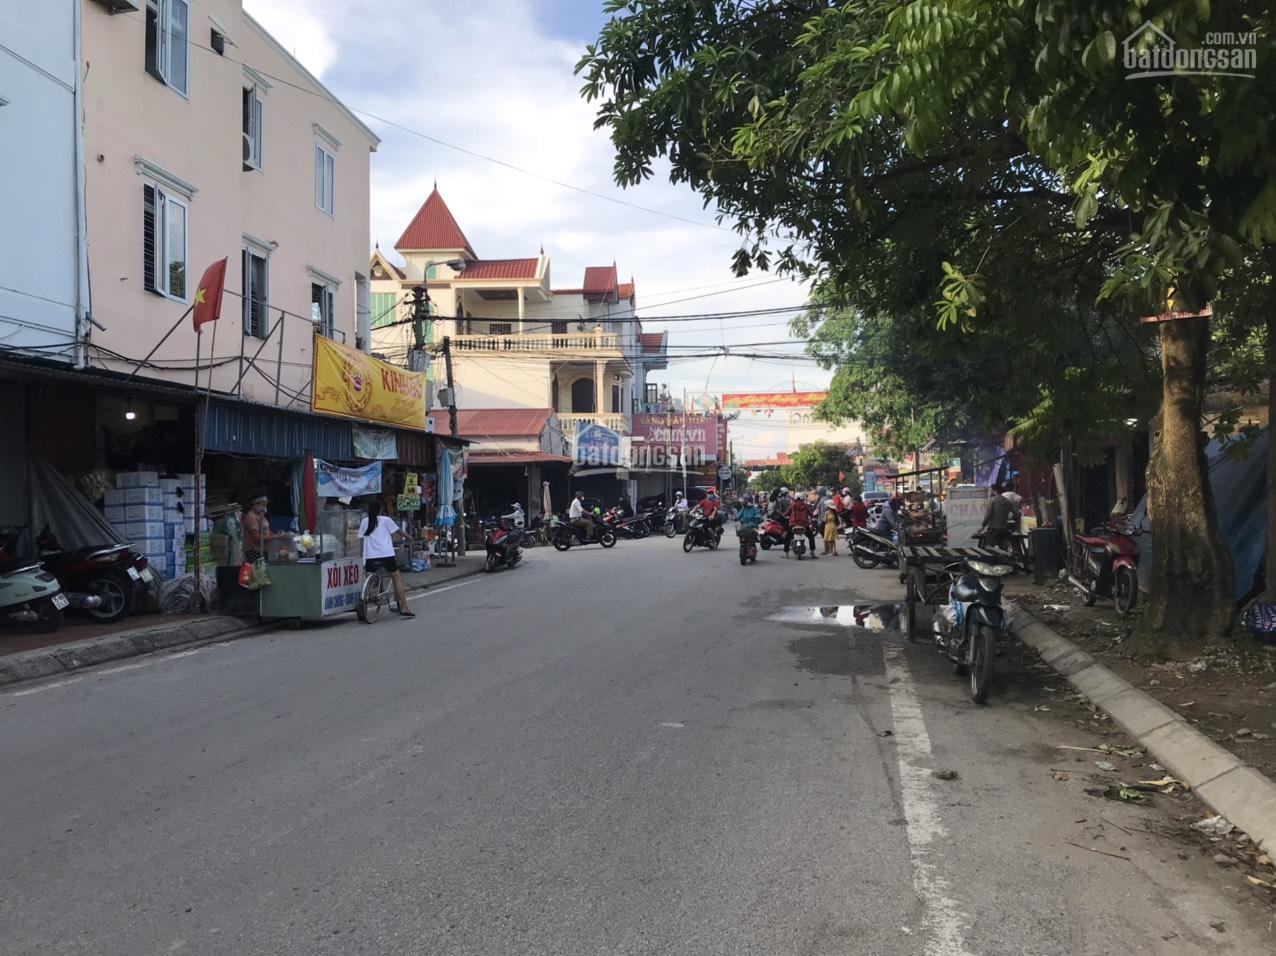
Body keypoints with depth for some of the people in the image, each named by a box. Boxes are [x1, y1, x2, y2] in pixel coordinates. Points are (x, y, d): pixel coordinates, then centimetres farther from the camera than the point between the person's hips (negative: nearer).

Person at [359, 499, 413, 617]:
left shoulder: (364, 521, 11)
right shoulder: (386, 520, 5)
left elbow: (361, 538, 9)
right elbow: (398, 532, 13)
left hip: (370, 557, 2)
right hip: (386, 554, -2)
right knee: (397, 577, 6)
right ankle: (404, 607, 1)